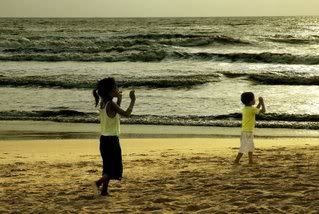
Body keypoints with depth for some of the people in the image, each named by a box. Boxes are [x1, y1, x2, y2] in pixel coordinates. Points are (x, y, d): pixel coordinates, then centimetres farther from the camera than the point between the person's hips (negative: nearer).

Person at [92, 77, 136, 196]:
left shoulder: (102, 104, 7)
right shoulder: (111, 104, -18)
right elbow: (126, 114, -18)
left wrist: (119, 100, 21)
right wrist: (133, 100, -10)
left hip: (104, 139, 8)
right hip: (112, 139, -8)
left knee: (108, 166, 16)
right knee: (116, 167, -1)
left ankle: (104, 189, 15)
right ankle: (100, 182, -16)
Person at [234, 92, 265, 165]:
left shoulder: (244, 109, 8)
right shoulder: (251, 109, -18)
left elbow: (255, 110, 25)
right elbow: (263, 110, -15)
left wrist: (260, 103, 18)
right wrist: (262, 102, -2)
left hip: (245, 131, 9)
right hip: (247, 132, -9)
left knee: (251, 146, 20)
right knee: (244, 147, -4)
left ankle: (251, 161, 27)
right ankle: (236, 161, -2)